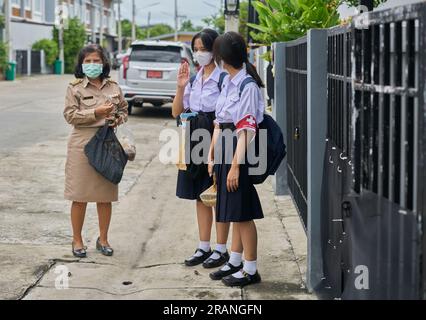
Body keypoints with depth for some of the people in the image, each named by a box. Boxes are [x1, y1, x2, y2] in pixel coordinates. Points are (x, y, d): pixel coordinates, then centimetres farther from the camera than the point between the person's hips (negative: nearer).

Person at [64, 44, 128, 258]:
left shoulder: (113, 87, 9)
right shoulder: (75, 88, 0)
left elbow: (124, 110, 18)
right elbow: (70, 115, -7)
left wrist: (117, 120, -4)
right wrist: (96, 113, -16)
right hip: (83, 144, -3)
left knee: (106, 195, 8)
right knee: (80, 195, 1)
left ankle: (103, 239, 22)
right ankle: (77, 240, 15)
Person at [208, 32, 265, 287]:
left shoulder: (248, 85, -16)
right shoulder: (228, 82, 11)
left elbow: (246, 130, -19)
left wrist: (235, 166, -21)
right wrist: (212, 156, 14)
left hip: (239, 152, -8)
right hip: (225, 150, 9)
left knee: (242, 212, -1)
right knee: (235, 211, 16)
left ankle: (250, 270, 9)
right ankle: (235, 262, 27)